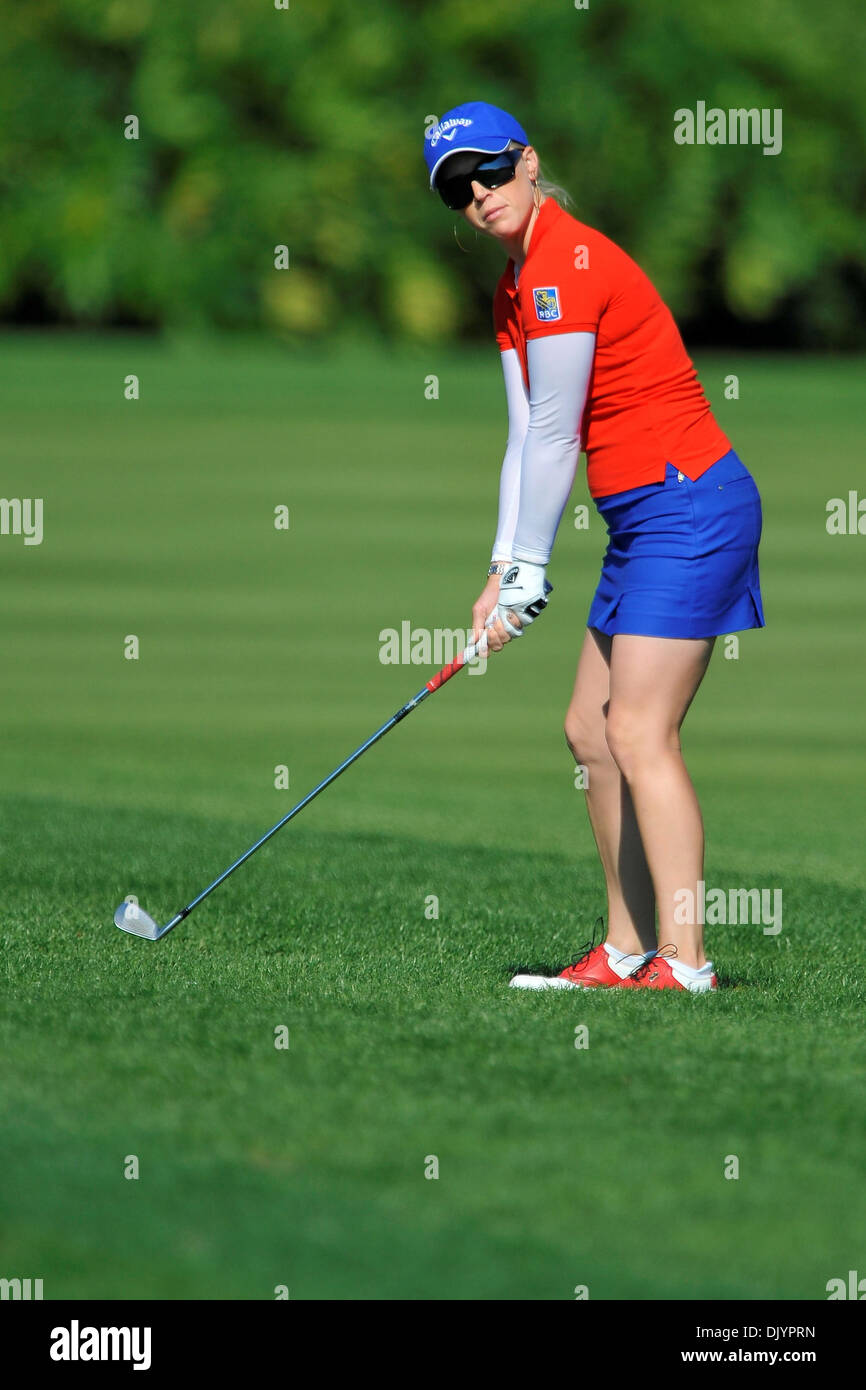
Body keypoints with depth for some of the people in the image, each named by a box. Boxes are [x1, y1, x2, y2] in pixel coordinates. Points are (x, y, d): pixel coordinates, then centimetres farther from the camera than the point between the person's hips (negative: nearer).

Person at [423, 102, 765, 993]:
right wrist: (504, 573, 6)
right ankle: (628, 951, 12)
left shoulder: (566, 268, -16)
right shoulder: (515, 289, 14)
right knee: (591, 730, 10)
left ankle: (684, 962, -18)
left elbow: (555, 440, -13)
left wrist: (529, 575, -7)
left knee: (639, 732, -15)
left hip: (688, 507, -10)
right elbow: (525, 441, 13)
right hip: (642, 519, 10)